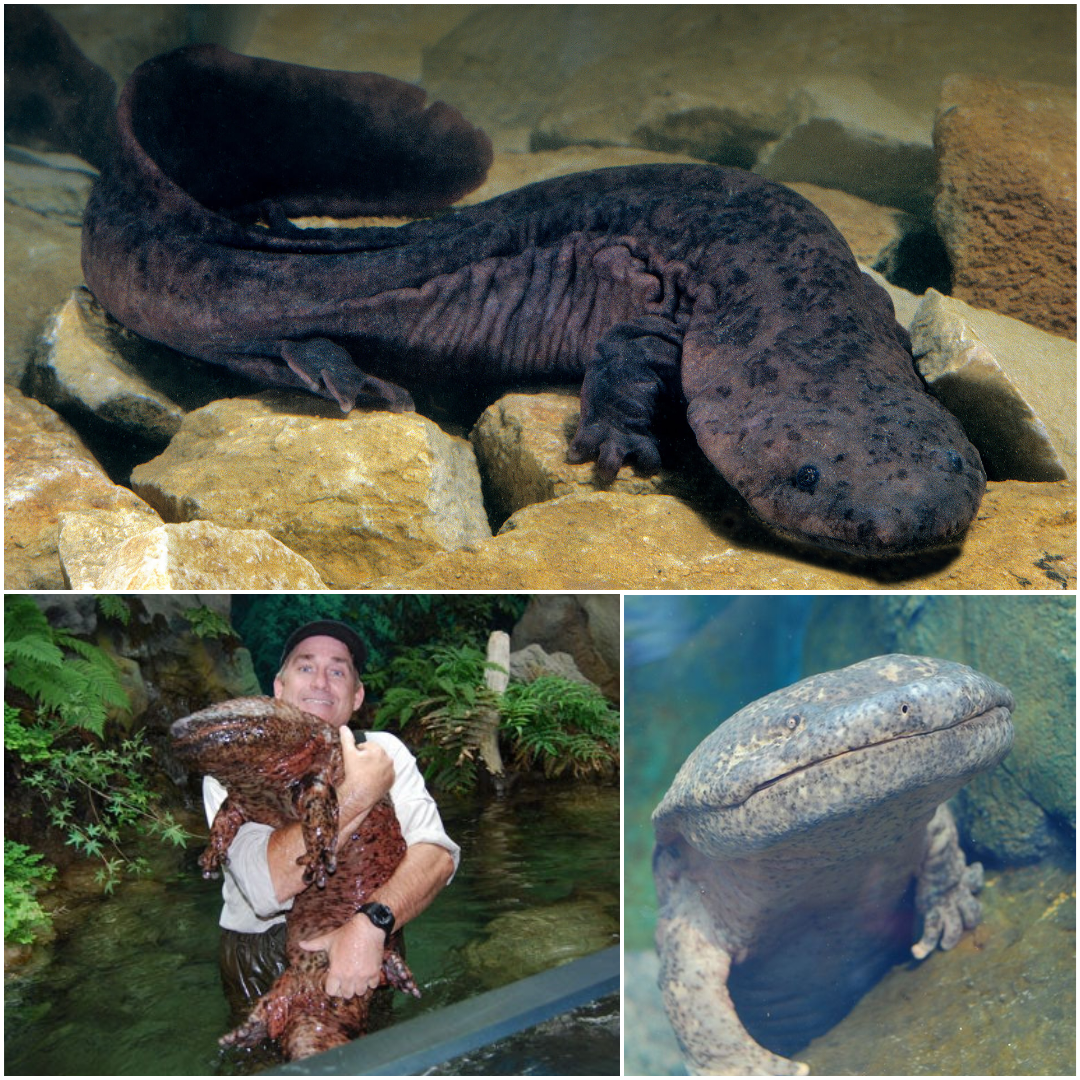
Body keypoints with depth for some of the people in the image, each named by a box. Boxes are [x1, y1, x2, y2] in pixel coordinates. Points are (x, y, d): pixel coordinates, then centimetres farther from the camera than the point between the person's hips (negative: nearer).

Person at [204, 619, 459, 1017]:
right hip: (260, 954, -2)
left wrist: (370, 924, -31)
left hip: (371, 942, 2)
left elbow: (437, 854, -14)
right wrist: (359, 792, -25)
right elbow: (266, 886, -22)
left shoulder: (385, 751, 1)